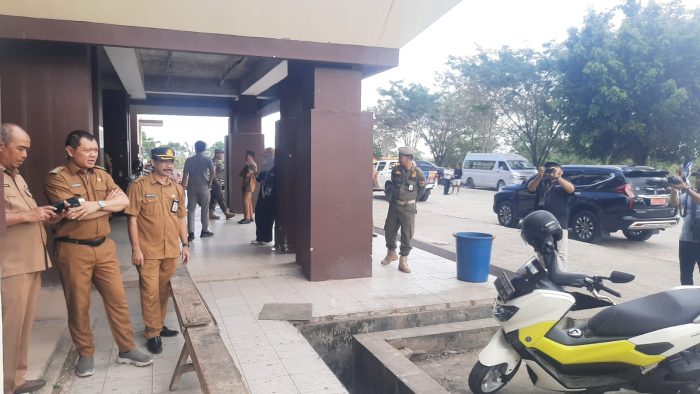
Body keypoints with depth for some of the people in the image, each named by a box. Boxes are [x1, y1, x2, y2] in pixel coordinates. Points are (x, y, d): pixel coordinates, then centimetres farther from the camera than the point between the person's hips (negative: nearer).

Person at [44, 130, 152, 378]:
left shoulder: (102, 175, 9)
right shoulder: (57, 178, -9)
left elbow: (124, 201, -2)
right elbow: (74, 212, -21)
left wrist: (97, 204, -18)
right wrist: (107, 202, -9)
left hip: (104, 247, 5)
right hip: (74, 250, -5)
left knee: (117, 298, 7)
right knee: (78, 305, 8)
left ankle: (126, 350, 19)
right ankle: (85, 354, 25)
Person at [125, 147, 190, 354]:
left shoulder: (177, 188, 9)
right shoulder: (139, 185, -7)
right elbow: (132, 218, -9)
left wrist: (185, 244, 10)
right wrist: (136, 248, -13)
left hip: (171, 250, 5)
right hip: (148, 251, -5)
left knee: (164, 290, 13)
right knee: (150, 292, 1)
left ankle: (159, 325, 30)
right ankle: (152, 333, 13)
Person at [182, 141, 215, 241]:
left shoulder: (189, 160, 1)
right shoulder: (207, 160, -2)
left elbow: (185, 175, -3)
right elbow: (213, 171, -19)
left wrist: (183, 187, 2)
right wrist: (210, 182, -6)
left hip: (192, 188, 1)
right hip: (204, 188, -1)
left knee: (191, 210, 4)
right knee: (205, 210, 11)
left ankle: (191, 233, -4)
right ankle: (204, 231, 18)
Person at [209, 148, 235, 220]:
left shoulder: (218, 162, 17)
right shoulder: (214, 161, -13)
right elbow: (213, 173, -20)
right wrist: (217, 182, -20)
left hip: (219, 184, 10)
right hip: (216, 183, -10)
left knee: (214, 198, 10)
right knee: (221, 199, -7)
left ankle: (211, 214, 12)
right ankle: (226, 213, -6)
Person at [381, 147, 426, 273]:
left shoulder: (417, 173, -12)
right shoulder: (395, 170, -3)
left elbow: (422, 189, 3)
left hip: (408, 207, -4)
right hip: (394, 205, 4)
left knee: (407, 234, -2)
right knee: (389, 230, 11)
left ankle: (403, 260, 7)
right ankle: (391, 253, 33)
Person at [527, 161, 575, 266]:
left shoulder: (563, 184, 5)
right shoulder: (541, 182, 10)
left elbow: (571, 189, -16)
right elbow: (530, 188, -7)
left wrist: (557, 177, -29)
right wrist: (539, 176, -25)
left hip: (559, 224, -3)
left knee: (560, 254, -1)